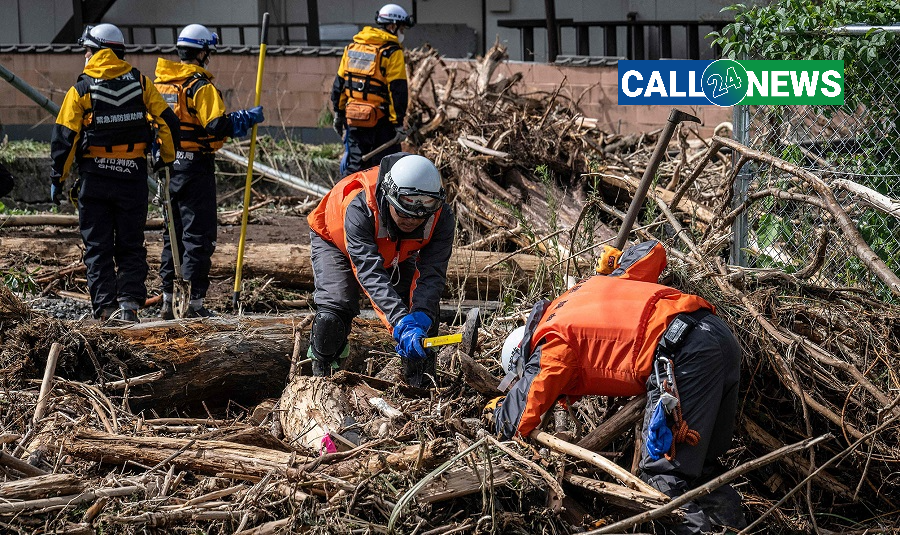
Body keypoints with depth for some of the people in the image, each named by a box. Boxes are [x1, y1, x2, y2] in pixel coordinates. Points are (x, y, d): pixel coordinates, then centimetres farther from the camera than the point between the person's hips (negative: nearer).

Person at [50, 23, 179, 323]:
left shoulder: (81, 90, -4)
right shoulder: (140, 83, 2)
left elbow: (64, 137, -6)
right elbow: (167, 122, 3)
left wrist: (57, 178, 1)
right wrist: (167, 158, 16)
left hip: (94, 177, -2)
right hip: (133, 176, 2)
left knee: (97, 247, 5)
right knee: (131, 245, 10)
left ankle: (106, 308, 0)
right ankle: (129, 303, -2)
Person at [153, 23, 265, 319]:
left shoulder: (159, 82, 10)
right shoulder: (200, 86, -14)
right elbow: (218, 126, -23)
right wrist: (249, 118, -12)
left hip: (167, 167, 8)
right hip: (195, 167, -8)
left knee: (173, 233, 15)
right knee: (198, 234, -3)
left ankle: (167, 300, 17)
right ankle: (194, 303, -4)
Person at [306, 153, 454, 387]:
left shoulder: (442, 219, -35)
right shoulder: (359, 209, -47)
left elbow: (432, 275, -38)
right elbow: (371, 273, -52)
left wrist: (419, 318, -58)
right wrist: (402, 323, -62)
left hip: (398, 255, 4)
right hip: (335, 241, -4)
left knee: (425, 310, -11)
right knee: (336, 307, -23)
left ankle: (422, 384, 9)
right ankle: (321, 376, 3)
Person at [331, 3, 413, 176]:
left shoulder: (352, 47, 10)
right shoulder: (392, 52, -10)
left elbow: (339, 83, 14)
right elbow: (397, 89, -14)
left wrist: (339, 112, 20)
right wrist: (398, 122, -12)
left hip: (353, 117, 6)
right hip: (381, 121, -6)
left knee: (354, 163, 13)